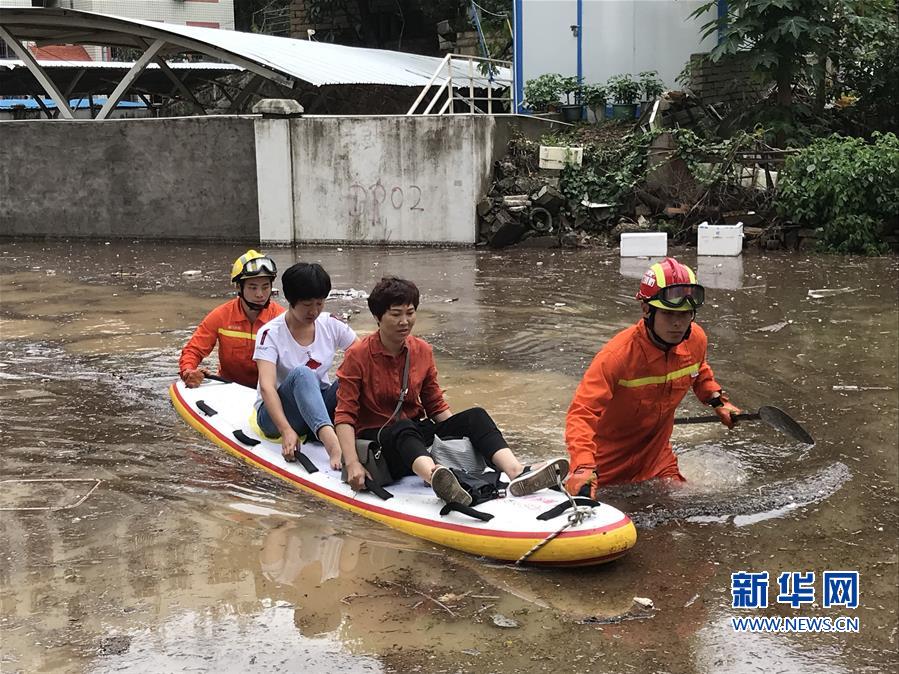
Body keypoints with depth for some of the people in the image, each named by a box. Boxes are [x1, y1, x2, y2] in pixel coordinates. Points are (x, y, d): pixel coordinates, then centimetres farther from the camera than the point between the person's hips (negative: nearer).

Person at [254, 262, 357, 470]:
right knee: (301, 373, -36)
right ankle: (332, 444, -56)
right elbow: (266, 387, -26)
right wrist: (286, 430, -41)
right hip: (275, 415, -4)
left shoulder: (331, 325, -1)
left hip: (320, 408, 4)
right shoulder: (271, 333, -14)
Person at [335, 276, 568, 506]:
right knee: (402, 428, -39)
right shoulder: (357, 356, -8)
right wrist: (352, 463, -27)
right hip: (375, 439, -5)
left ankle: (517, 472, -43)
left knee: (475, 416, -17)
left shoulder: (422, 351, 7)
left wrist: (456, 432, -4)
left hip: (417, 432, 5)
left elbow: (436, 406, 12)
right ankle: (435, 478, -71)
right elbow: (345, 415, -14)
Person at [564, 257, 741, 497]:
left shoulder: (696, 340, -13)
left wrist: (717, 401, 1)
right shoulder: (618, 354, -34)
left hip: (657, 456, 5)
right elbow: (582, 414, -39)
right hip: (609, 462, -5)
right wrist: (583, 468, -53)